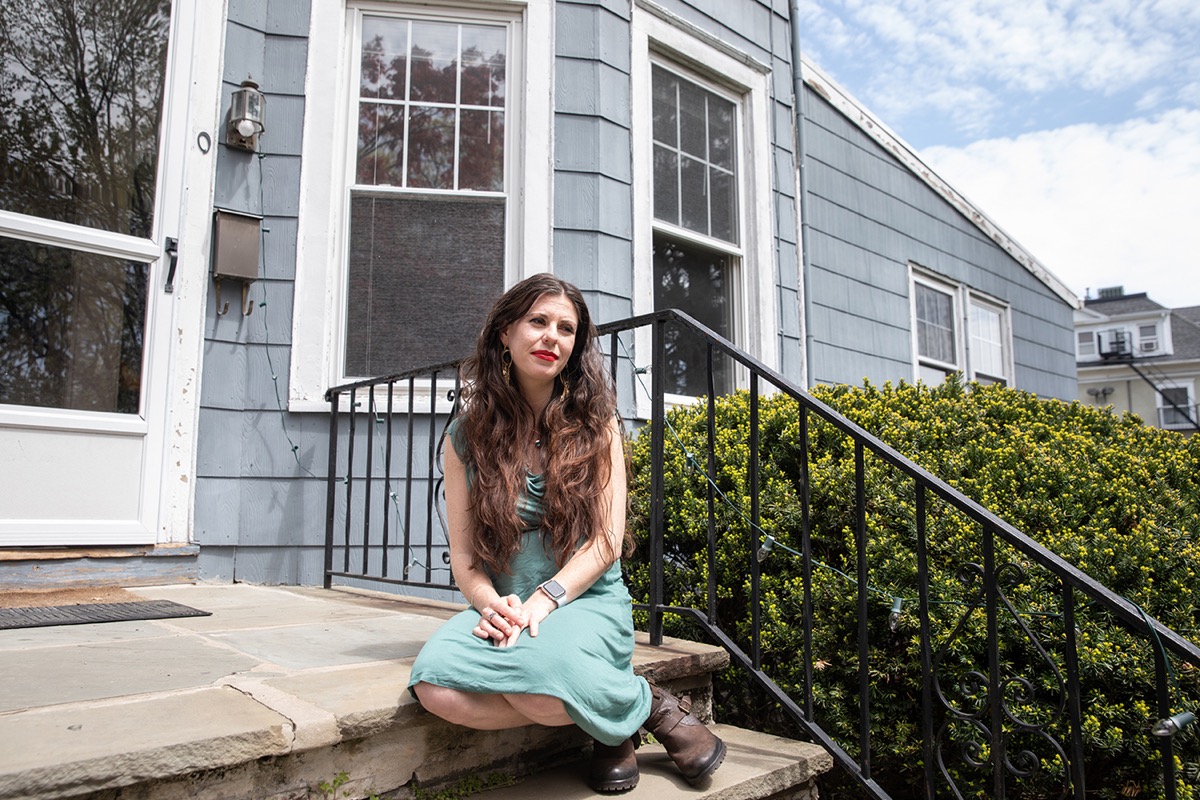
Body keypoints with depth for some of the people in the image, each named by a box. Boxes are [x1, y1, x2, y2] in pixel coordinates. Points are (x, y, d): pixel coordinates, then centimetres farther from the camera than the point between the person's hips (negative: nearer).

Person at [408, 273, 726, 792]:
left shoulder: (595, 424, 5)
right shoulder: (467, 435, 8)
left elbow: (607, 540, -2)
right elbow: (463, 556, 6)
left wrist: (541, 601, -17)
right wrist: (491, 604, -16)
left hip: (587, 599, -2)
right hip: (504, 608, 2)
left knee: (543, 672, -36)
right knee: (435, 684, -29)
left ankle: (646, 706, -4)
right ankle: (588, 711, -7)